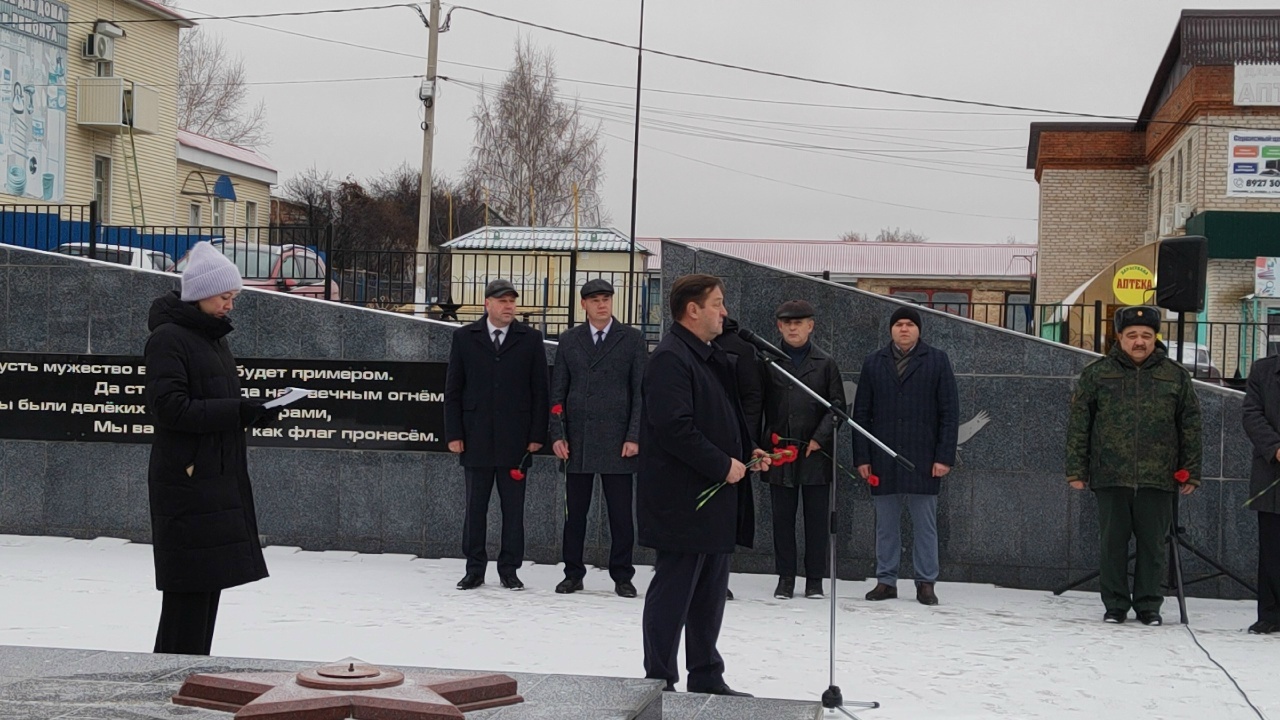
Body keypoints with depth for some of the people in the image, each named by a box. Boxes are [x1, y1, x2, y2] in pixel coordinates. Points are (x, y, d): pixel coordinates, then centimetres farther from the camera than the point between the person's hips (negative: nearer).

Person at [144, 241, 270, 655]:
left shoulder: (213, 337, 17)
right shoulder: (167, 338, -11)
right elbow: (168, 406, -19)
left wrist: (247, 411, 3)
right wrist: (235, 410, -22)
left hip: (220, 477, 9)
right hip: (186, 477, -9)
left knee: (209, 581, 12)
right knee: (190, 583, -8)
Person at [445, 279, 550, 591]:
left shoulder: (530, 339, 4)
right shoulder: (464, 337, 6)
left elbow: (539, 390, 4)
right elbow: (453, 390, 6)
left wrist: (537, 435, -2)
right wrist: (453, 434, -1)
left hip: (515, 439, 0)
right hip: (476, 438, 1)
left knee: (513, 507, 3)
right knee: (475, 505, 5)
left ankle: (509, 569, 11)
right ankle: (475, 569, 12)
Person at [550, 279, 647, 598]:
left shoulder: (632, 339, 4)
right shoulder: (569, 340, 10)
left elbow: (641, 390, 1)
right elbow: (557, 391, 10)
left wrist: (634, 437, -6)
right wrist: (557, 434, 1)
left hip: (617, 440, -2)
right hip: (577, 441, 2)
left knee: (620, 512, 1)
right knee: (575, 511, 5)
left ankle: (622, 575, 10)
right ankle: (573, 573, 14)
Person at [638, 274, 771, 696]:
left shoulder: (712, 358, 17)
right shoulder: (670, 359, -16)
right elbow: (674, 428, -24)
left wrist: (747, 452, 11)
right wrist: (723, 465, -19)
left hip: (716, 501, 10)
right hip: (682, 499, -10)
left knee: (710, 592, 15)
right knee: (673, 591, -3)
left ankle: (707, 679, 24)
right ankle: (659, 683, 4)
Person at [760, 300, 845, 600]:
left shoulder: (825, 363, 4)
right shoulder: (770, 362, 5)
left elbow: (837, 405, 4)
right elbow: (759, 404, 6)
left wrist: (820, 438, -7)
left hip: (816, 452, -1)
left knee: (817, 517, 4)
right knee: (782, 517, 5)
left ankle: (815, 578, 12)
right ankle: (785, 577, 13)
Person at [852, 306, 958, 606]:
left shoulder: (937, 361, 3)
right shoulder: (874, 363, 9)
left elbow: (950, 412, 1)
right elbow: (861, 413, 9)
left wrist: (945, 457, -6)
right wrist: (862, 457, 2)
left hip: (924, 462, -2)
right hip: (884, 462, 2)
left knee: (925, 526, 4)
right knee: (886, 525, 8)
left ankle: (926, 582, 10)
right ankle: (886, 580, 15)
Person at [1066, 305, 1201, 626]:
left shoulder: (1176, 376, 8)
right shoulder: (1096, 374, 5)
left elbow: (1191, 427, 10)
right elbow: (1078, 425, 6)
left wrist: (1190, 473, 5)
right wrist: (1076, 470, 1)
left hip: (1158, 478, 0)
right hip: (1110, 477, 0)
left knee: (1153, 544, 5)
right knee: (1112, 543, 5)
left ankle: (1149, 605, 17)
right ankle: (1115, 605, 16)